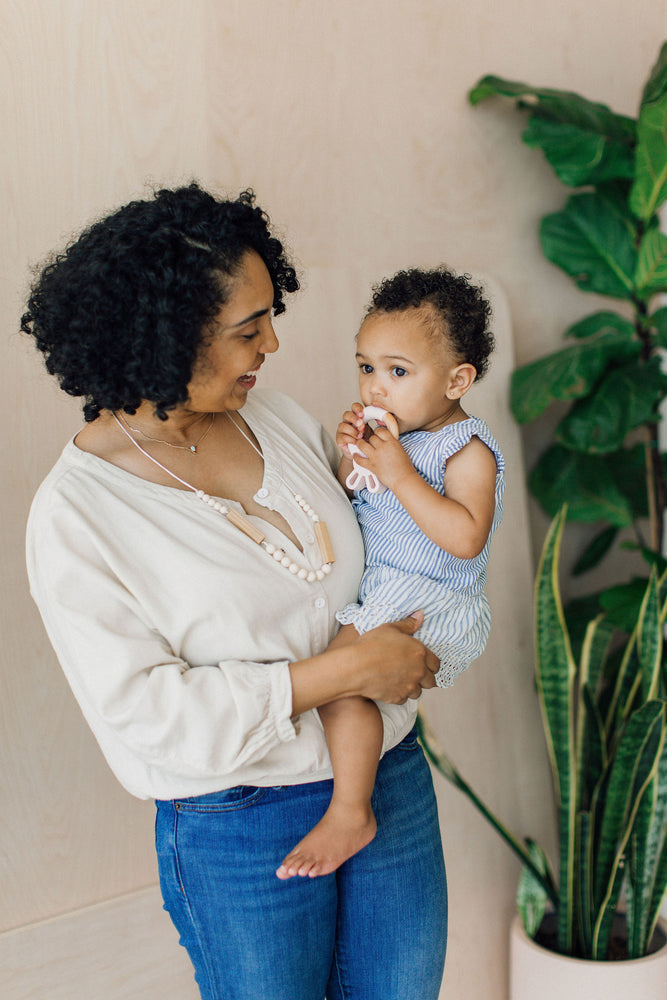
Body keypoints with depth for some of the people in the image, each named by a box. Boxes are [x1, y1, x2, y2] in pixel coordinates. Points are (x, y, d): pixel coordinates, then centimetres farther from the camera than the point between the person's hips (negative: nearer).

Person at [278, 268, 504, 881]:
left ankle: (350, 814, -16)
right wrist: (349, 457, -5)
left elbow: (466, 538, -28)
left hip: (433, 606, -10)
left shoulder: (467, 450, -14)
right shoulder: (390, 432, 9)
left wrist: (399, 472, -27)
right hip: (376, 591, 10)